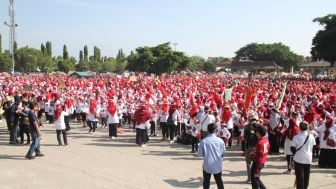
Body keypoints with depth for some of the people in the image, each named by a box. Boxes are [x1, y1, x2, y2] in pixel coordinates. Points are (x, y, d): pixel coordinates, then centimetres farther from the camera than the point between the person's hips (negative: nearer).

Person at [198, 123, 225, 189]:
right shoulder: (220, 140, -10)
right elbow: (223, 152, 1)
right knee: (219, 182, 17)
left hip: (207, 165, -1)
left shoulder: (203, 141, -14)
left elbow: (200, 153, -5)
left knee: (206, 183, 12)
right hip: (217, 166, 1)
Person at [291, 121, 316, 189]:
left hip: (299, 159, -3)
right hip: (308, 159, 3)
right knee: (306, 175, 17)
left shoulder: (296, 137, -13)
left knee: (300, 176, 1)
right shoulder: (311, 136, -5)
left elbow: (292, 148, -7)